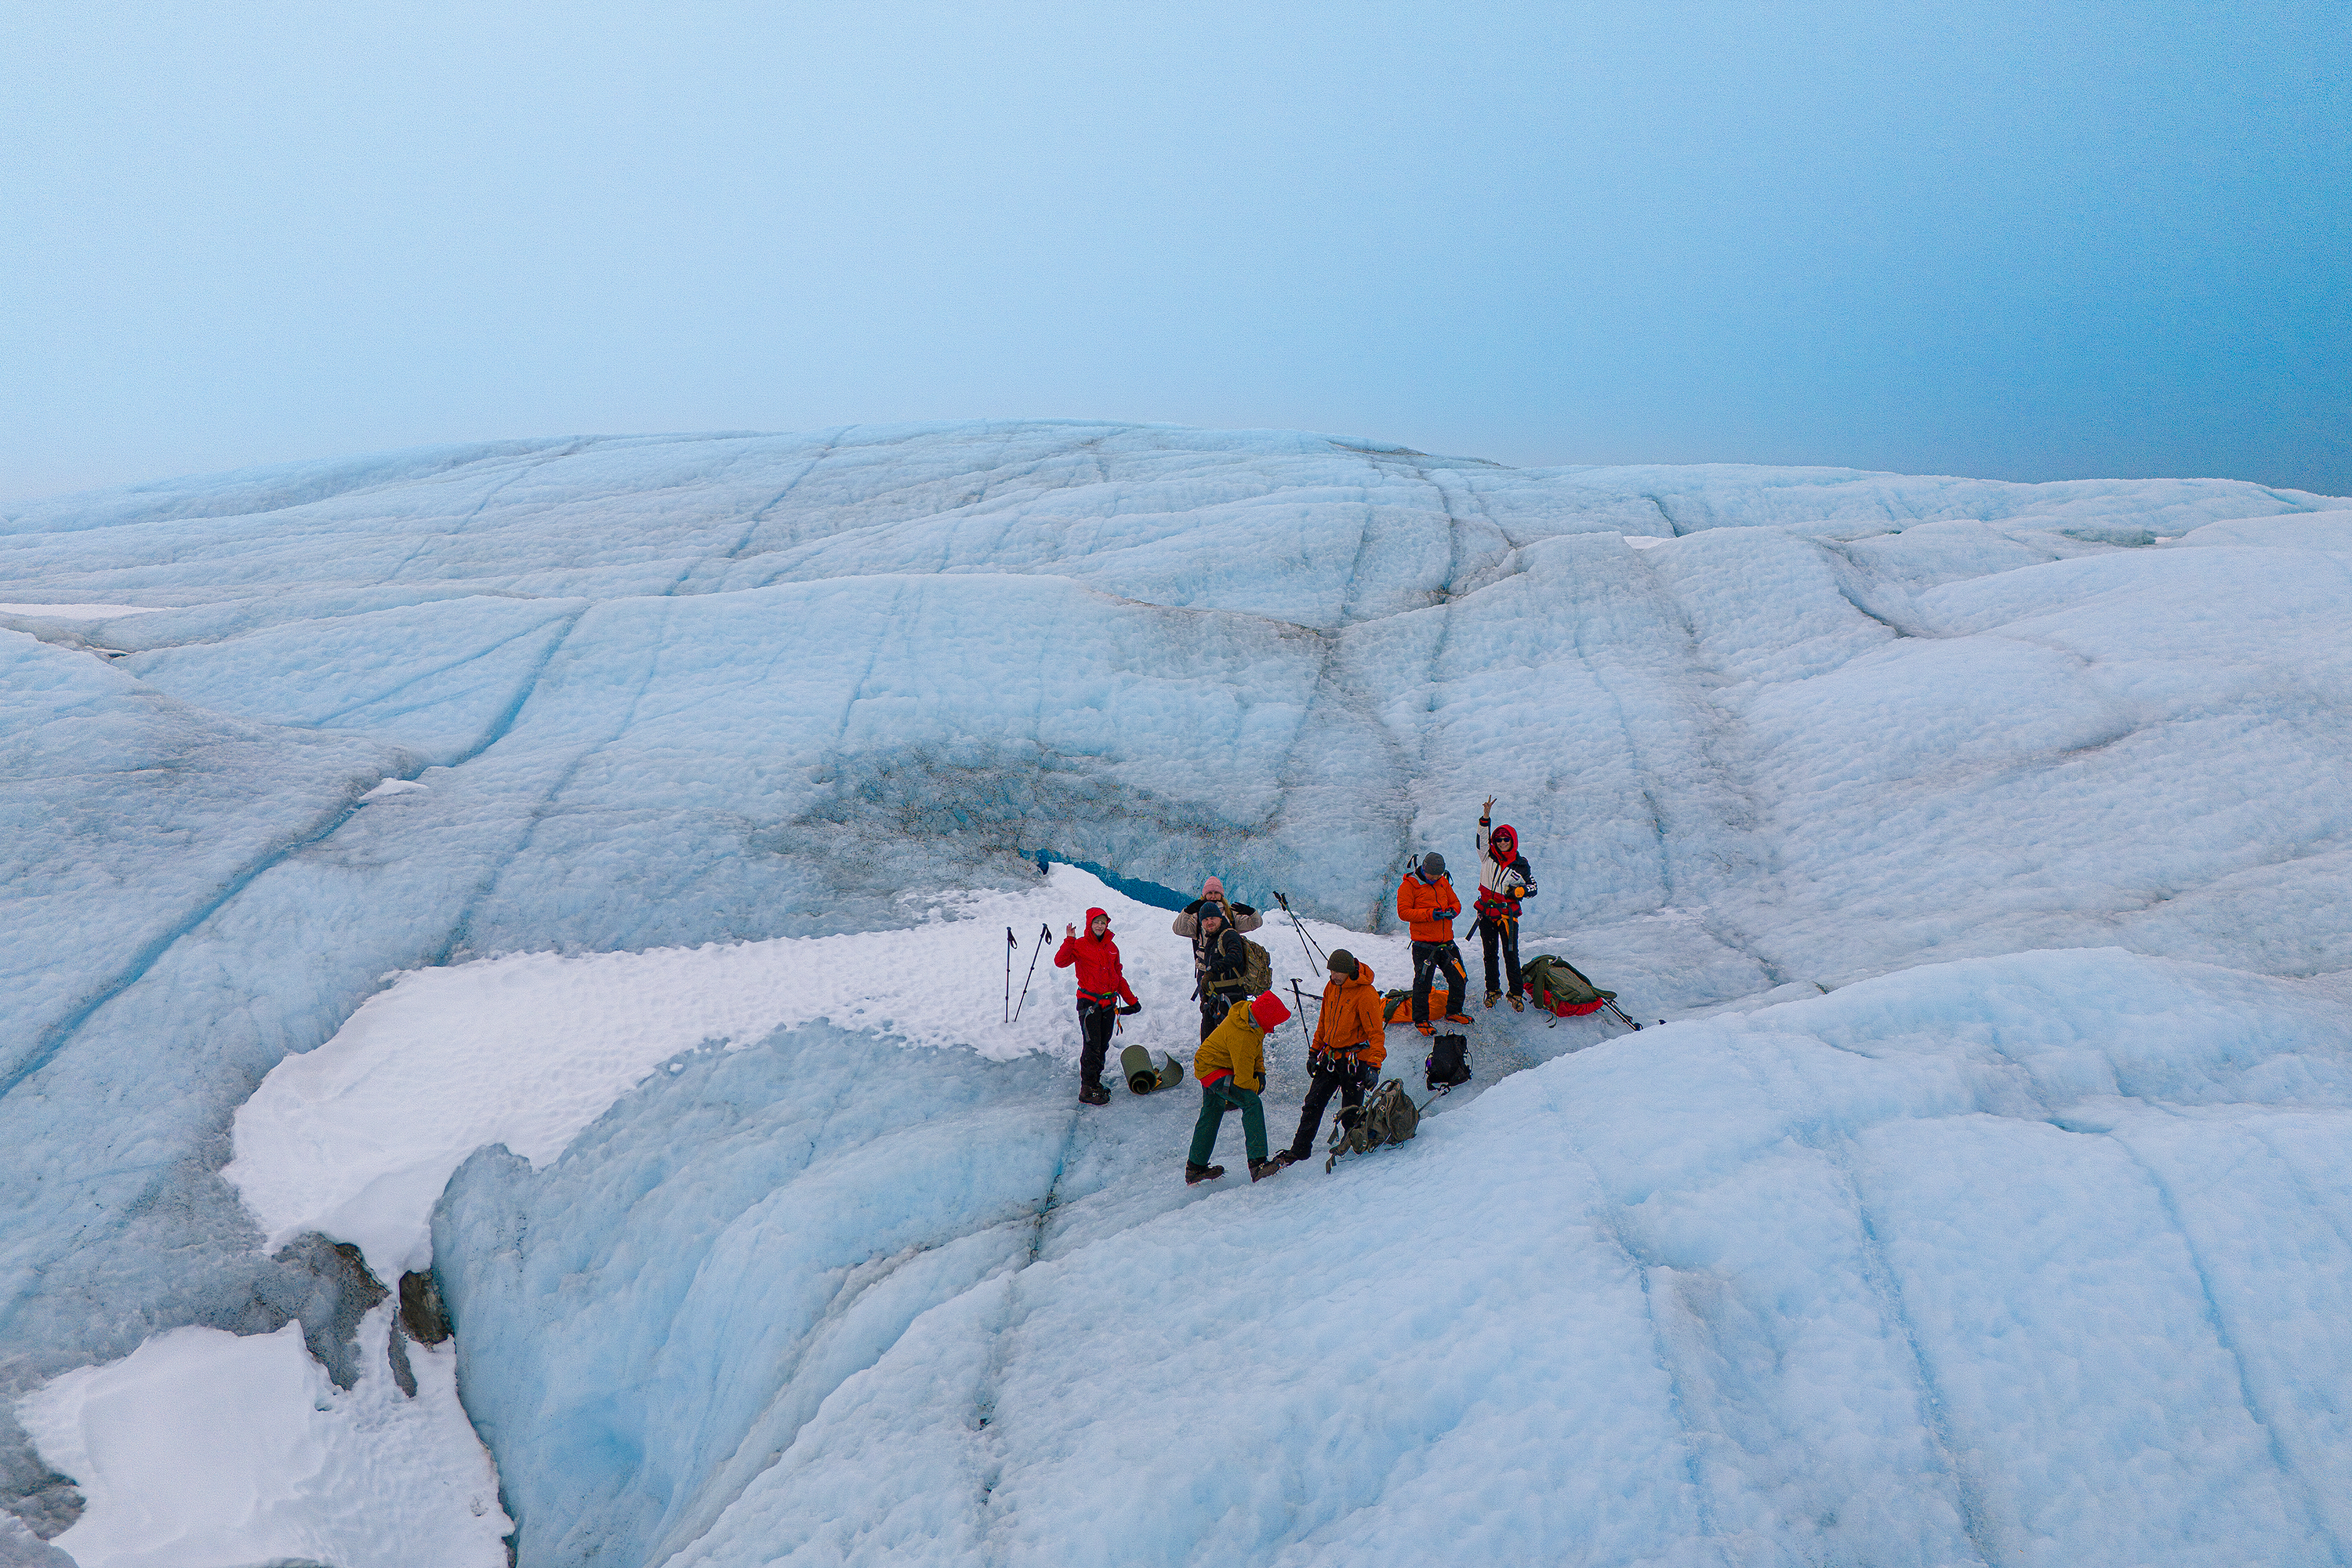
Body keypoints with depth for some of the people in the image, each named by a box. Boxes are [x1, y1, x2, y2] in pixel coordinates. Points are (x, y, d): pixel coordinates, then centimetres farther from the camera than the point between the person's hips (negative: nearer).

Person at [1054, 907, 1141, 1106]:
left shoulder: (1111, 947, 12)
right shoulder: (1080, 945, -3)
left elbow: (1119, 976, 21)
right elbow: (1060, 962, -19)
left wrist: (1132, 1000, 20)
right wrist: (1069, 940, -27)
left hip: (1109, 1003, 6)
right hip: (1089, 1002, -5)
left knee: (1103, 1045, 8)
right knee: (1092, 1046, -9)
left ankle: (1095, 1082, 20)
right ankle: (1087, 1091, -3)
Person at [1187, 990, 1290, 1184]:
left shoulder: (1251, 1015, -8)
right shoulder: (1242, 1037, -35)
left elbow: (1257, 1049, 13)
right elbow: (1243, 1079, -26)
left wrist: (1260, 1072, 1)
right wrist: (1256, 1085, -6)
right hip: (1213, 1070, -10)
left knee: (1210, 1116, 22)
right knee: (1252, 1102, -24)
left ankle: (1195, 1168, 38)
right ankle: (1257, 1163, -29)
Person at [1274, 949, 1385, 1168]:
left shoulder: (1366, 994, -17)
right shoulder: (1332, 988, 5)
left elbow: (1375, 1032, -17)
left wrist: (1374, 1066, -25)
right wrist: (1314, 1051, 19)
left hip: (1354, 1060, -6)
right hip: (1330, 1056, 6)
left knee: (1350, 1110, 1)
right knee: (1313, 1105, 7)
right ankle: (1300, 1150, 15)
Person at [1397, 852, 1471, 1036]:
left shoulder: (1443, 882, 12)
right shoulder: (1409, 885, -7)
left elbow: (1455, 901, 19)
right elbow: (1403, 912, -13)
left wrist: (1452, 910, -6)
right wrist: (1429, 914, -22)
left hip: (1446, 942, 6)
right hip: (1424, 945, -6)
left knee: (1460, 979, 10)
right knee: (1423, 983, -3)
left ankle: (1453, 1012, 30)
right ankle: (1421, 1020, 12)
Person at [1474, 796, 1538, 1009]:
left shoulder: (1521, 865, 0)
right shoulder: (1488, 856, 3)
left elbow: (1533, 888, 7)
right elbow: (1482, 837, -11)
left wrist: (1518, 891, -13)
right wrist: (1485, 817, -24)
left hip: (1508, 915, -2)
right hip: (1487, 913, 2)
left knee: (1511, 955, -4)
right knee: (1489, 954, 10)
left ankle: (1516, 994, 6)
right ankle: (1492, 990, 24)